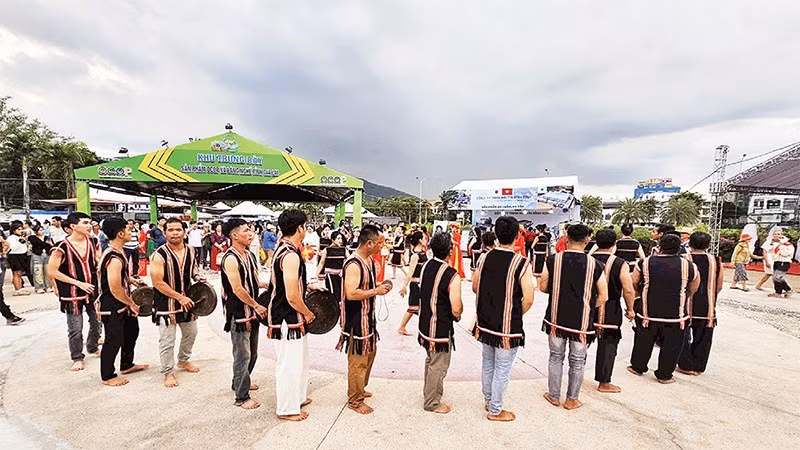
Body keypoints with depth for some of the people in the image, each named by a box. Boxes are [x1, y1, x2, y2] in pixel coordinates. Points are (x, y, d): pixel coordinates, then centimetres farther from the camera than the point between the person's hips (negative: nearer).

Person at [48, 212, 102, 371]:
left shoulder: (91, 242, 1)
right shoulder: (62, 246, -15)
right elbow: (51, 271, -12)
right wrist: (78, 282, -15)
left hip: (92, 290, 5)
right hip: (73, 293, -5)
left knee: (97, 322, 15)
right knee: (75, 329, 5)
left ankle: (92, 347, 39)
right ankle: (77, 358, 24)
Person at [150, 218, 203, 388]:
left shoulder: (190, 251, -2)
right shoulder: (159, 255, -19)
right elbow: (158, 282, -20)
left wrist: (196, 276, -3)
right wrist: (179, 297, -21)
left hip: (187, 300, 6)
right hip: (166, 302, -6)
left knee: (191, 332, 20)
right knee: (167, 340, 3)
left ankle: (183, 360, 44)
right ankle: (168, 372, 22)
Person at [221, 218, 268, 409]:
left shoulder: (250, 255, 9)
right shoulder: (231, 258, -19)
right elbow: (237, 289, -22)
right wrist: (257, 305, -14)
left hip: (252, 313, 9)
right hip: (238, 313, -9)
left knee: (252, 353, 20)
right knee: (243, 356, 1)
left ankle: (240, 382, 41)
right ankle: (242, 397, 15)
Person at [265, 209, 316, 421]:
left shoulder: (283, 249, 6)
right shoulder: (291, 255, -25)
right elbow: (292, 297, -26)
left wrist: (306, 286, 20)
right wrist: (308, 313, -11)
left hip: (288, 317, 10)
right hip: (287, 318, -10)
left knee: (299, 358, 24)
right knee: (289, 363, 6)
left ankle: (297, 397, 41)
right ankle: (287, 408, 24)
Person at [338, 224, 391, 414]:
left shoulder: (369, 260, 6)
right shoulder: (354, 264, -25)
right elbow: (351, 293, -31)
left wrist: (379, 287, 2)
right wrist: (376, 291, -23)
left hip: (367, 317, 10)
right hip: (356, 319, -10)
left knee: (369, 354, 23)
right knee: (358, 360, 4)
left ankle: (360, 389, 42)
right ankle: (355, 400, 22)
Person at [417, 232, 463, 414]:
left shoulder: (425, 266, -3)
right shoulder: (452, 276, -25)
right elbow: (456, 310, -24)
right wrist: (458, 315, -2)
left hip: (425, 323, 8)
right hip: (441, 329, -7)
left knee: (431, 360, 26)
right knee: (439, 366, 11)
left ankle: (428, 391, 45)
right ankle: (432, 403, 28)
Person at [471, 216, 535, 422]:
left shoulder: (486, 257, -3)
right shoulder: (521, 263, -17)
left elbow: (475, 287, 7)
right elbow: (528, 299, -18)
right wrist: (517, 315, 0)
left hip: (485, 322, 5)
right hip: (508, 326, -5)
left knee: (488, 363, 22)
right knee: (502, 368, 11)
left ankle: (489, 400, 40)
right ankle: (495, 410, 26)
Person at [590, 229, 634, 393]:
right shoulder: (620, 264, -11)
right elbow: (628, 290, -13)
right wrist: (630, 309, 2)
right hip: (610, 311, -3)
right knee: (607, 345, 8)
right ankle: (604, 383, 17)